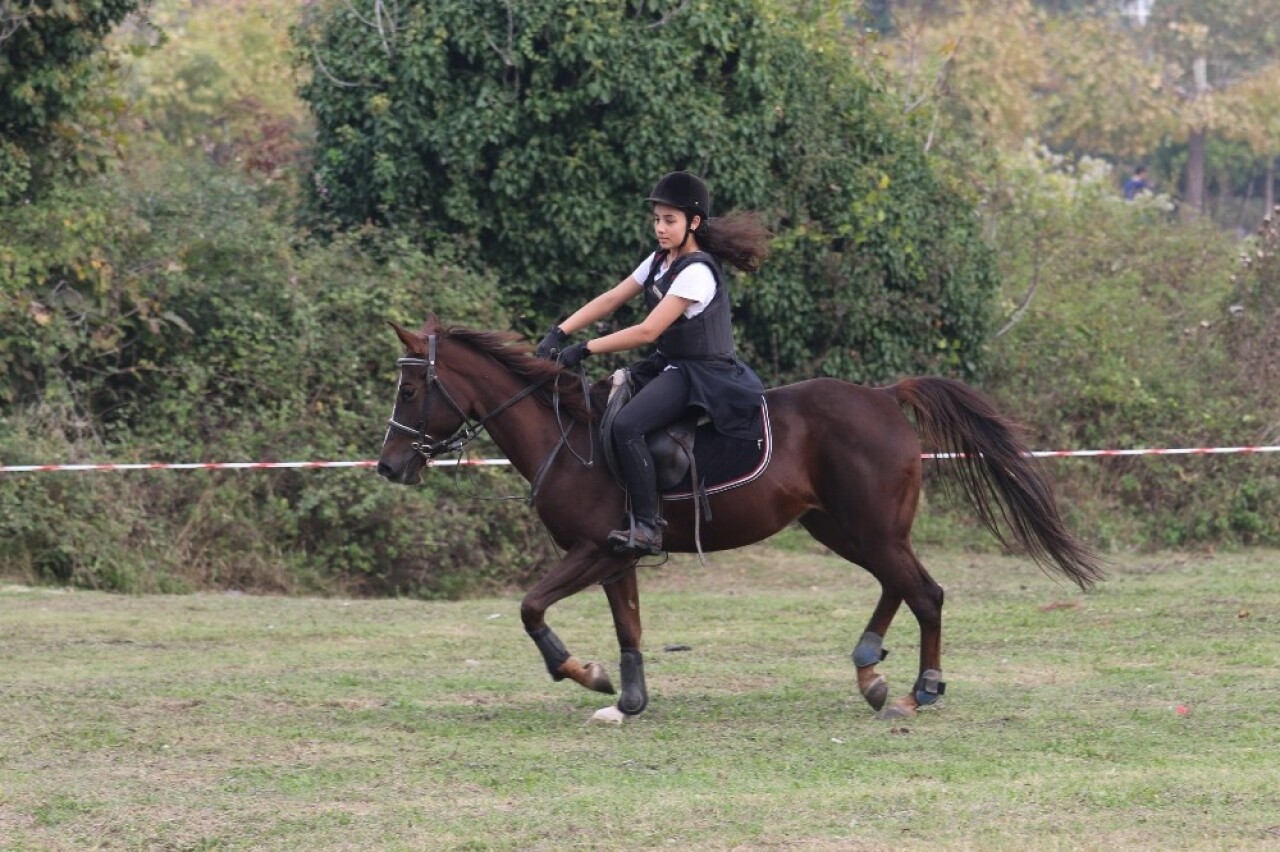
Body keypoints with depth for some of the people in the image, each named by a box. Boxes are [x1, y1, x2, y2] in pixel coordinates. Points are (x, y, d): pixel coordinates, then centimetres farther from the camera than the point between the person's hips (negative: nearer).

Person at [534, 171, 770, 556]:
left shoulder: (697, 272, -19)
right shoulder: (660, 262, 9)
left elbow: (647, 332, -23)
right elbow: (610, 299, 7)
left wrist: (584, 349, -20)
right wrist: (560, 332, -5)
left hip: (701, 375, -10)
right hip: (667, 365, 10)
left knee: (626, 425, -29)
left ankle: (646, 526, -26)